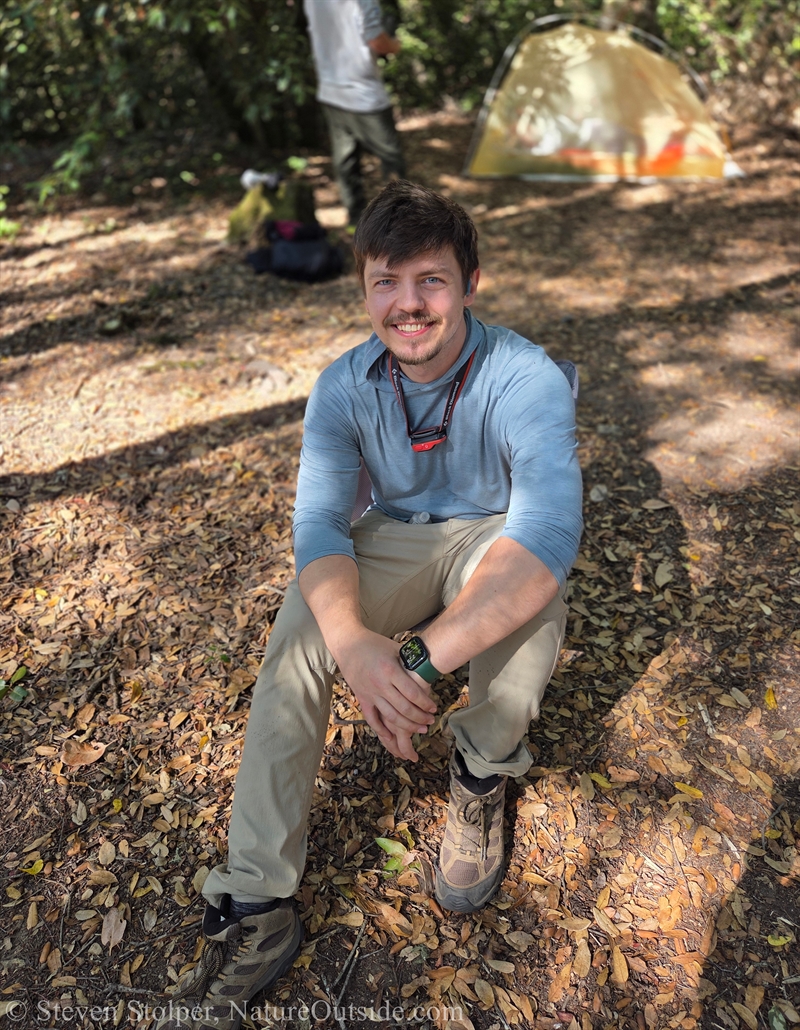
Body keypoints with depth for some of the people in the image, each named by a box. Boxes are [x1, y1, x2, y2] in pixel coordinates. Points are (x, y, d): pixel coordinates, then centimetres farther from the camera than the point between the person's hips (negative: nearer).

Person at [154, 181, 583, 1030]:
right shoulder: (344, 386, -13)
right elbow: (319, 523, -23)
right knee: (295, 642, -23)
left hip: (493, 538, -2)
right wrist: (356, 645, -44)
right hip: (390, 540, 3)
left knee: (529, 594, -37)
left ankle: (482, 770, -5)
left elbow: (547, 535, -40)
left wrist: (424, 659, -51)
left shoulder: (526, 380, -25)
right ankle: (255, 909, -14)